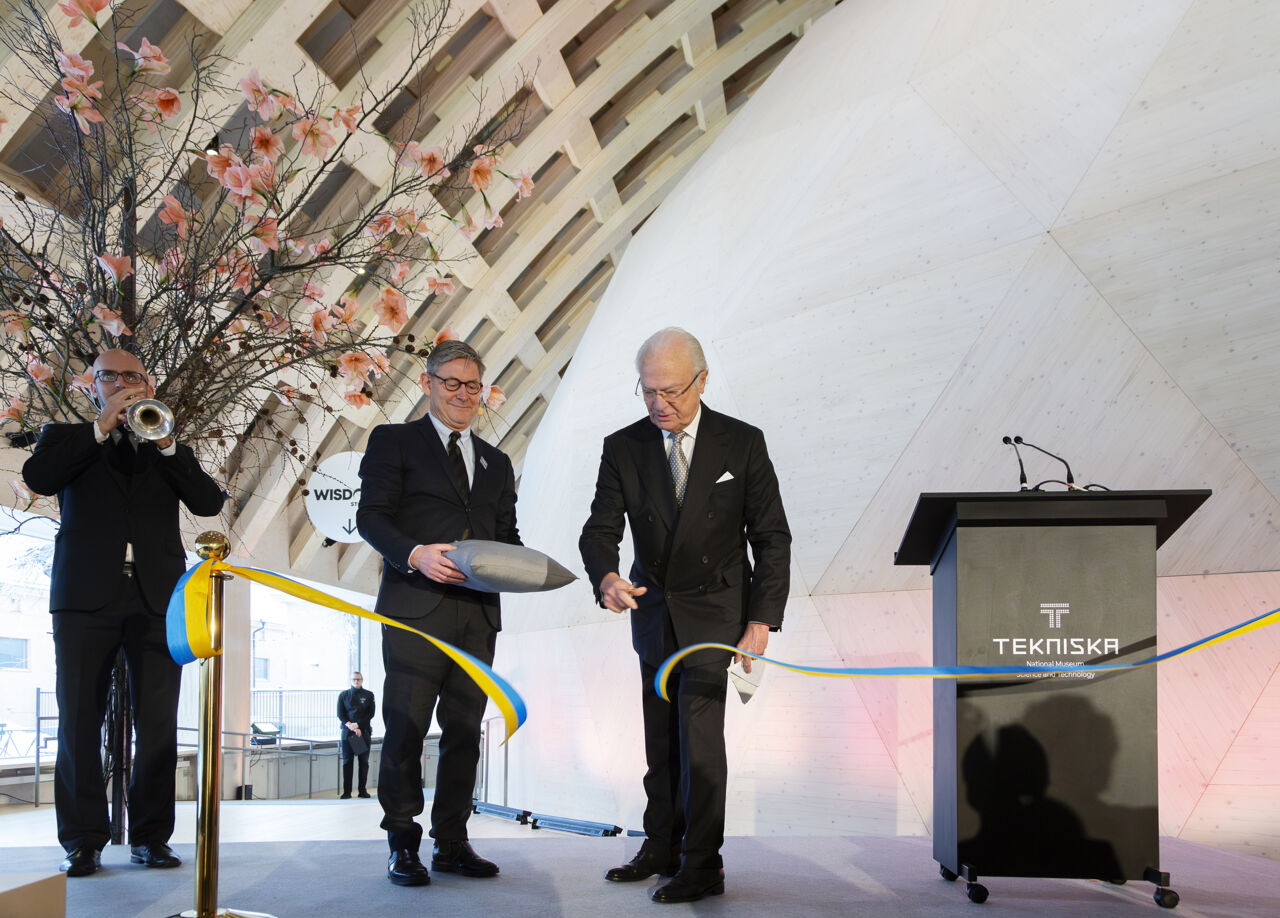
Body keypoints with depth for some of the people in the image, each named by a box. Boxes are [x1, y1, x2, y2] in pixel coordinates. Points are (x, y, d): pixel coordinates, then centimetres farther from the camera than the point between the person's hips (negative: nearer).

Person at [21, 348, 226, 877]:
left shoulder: (168, 449, 20)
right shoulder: (67, 438, 17)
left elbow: (209, 502, 5)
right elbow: (37, 477, -5)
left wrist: (164, 443, -5)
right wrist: (103, 427, -8)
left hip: (157, 596, 1)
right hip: (87, 595, -1)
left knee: (159, 723, -3)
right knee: (79, 719, -4)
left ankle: (151, 835, 4)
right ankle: (83, 841, 2)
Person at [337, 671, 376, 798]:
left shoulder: (368, 695, 6)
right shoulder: (343, 695, 8)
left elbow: (370, 714, -1)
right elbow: (340, 714, 2)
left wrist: (357, 725, -12)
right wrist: (350, 726, -13)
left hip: (364, 732, 0)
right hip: (347, 732, 0)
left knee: (364, 761, 2)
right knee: (347, 762, -2)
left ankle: (363, 790, 9)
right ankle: (346, 791, 0)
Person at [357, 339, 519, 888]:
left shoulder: (496, 462, 23)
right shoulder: (394, 442, 8)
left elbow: (506, 534, 20)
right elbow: (370, 516, -3)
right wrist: (415, 554, -20)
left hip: (478, 614, 5)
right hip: (415, 609, -5)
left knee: (464, 731, 7)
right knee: (405, 729, -4)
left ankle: (452, 842, 15)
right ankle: (403, 845, 5)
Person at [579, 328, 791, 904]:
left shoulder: (742, 443, -9)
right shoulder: (623, 448, -3)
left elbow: (772, 538, -6)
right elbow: (600, 529, -7)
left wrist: (761, 622, -13)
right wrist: (607, 578, -31)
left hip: (715, 612, -3)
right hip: (654, 612, 4)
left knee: (699, 732, -10)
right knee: (661, 741, 12)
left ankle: (702, 865, 0)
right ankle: (661, 849, 26)